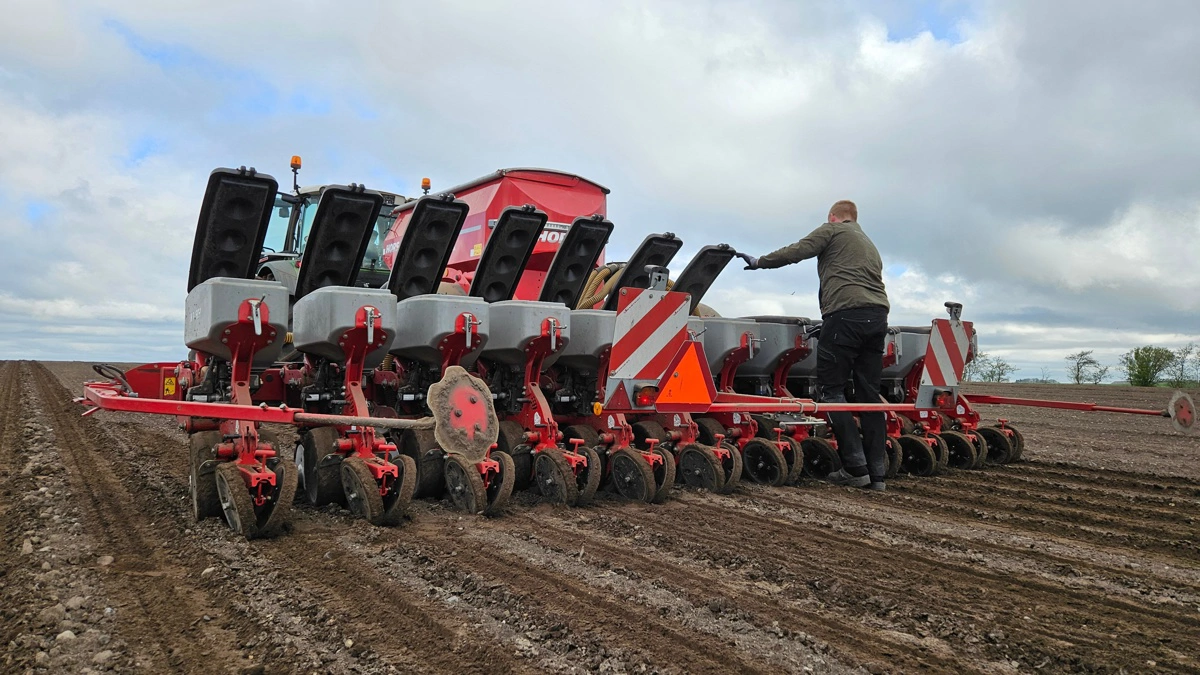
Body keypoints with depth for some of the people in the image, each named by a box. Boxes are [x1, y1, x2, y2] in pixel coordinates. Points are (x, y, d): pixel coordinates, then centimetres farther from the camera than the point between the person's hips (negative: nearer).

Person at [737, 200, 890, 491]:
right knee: (869, 393, 6)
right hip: (877, 316, 8)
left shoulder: (831, 230, 10)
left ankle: (855, 466, -8)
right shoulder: (869, 244, 32)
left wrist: (758, 261, 13)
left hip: (846, 312, -7)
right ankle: (876, 473, 5)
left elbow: (795, 252, 1)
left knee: (831, 389, -2)